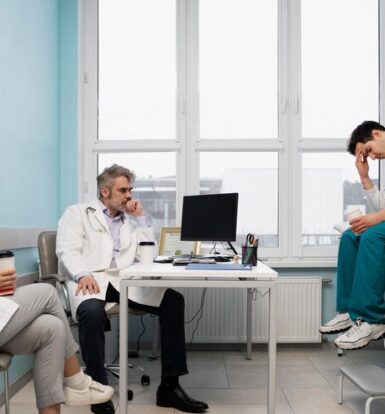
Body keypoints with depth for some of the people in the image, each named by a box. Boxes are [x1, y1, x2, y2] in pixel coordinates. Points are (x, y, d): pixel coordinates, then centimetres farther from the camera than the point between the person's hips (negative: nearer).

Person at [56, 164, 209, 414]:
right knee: (93, 311, -39)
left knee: (173, 300, -16)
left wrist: (140, 218, 9)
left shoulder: (131, 221, 25)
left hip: (125, 282, 5)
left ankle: (170, 386, -13)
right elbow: (68, 251, -5)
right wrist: (83, 274, -25)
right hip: (90, 280, -4)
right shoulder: (78, 213, 11)